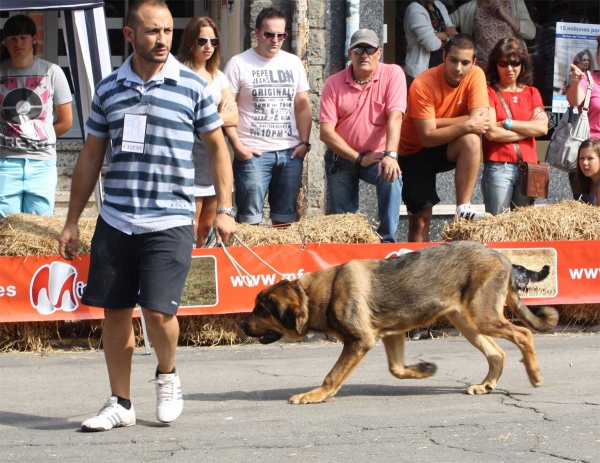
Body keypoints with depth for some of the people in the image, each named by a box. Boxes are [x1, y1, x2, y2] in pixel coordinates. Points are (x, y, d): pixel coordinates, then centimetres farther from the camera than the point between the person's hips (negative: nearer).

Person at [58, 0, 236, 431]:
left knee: (158, 310, -12)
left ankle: (167, 375, 18)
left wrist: (224, 209, 1)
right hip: (115, 221, 3)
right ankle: (120, 403, 19)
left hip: (170, 222, -3)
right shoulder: (109, 89, 8)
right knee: (115, 311, 6)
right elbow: (91, 156, 14)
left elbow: (217, 146, 8)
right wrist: (72, 221, 13)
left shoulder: (191, 86, 0)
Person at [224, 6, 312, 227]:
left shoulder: (293, 63, 12)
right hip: (253, 153, -4)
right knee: (250, 219, -6)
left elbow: (303, 106, 15)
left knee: (285, 219, 7)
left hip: (290, 152, 4)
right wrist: (237, 145, -11)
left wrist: (304, 142, 4)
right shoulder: (239, 64, -1)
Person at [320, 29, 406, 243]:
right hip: (342, 158, 2)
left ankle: (387, 239, -22)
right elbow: (326, 132, -9)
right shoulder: (334, 83, -5)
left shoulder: (393, 74, -8)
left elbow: (395, 117, -20)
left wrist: (390, 155, -33)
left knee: (392, 176, -31)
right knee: (343, 222, -1)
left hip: (378, 156, -2)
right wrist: (359, 158, -15)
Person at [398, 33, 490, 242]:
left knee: (471, 140, -30)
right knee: (420, 218, -5)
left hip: (447, 149, 2)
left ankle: (464, 208, -24)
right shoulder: (423, 84, -25)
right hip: (415, 151, -2)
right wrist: (466, 125, -35)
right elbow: (427, 137, -27)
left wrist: (435, 122, -26)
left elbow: (480, 120, -25)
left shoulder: (475, 76, -15)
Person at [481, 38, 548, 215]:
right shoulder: (489, 92, 2)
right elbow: (492, 132, -11)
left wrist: (507, 124, -7)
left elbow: (543, 128, 0)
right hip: (498, 168, -4)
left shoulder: (532, 93, 14)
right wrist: (529, 128, -4)